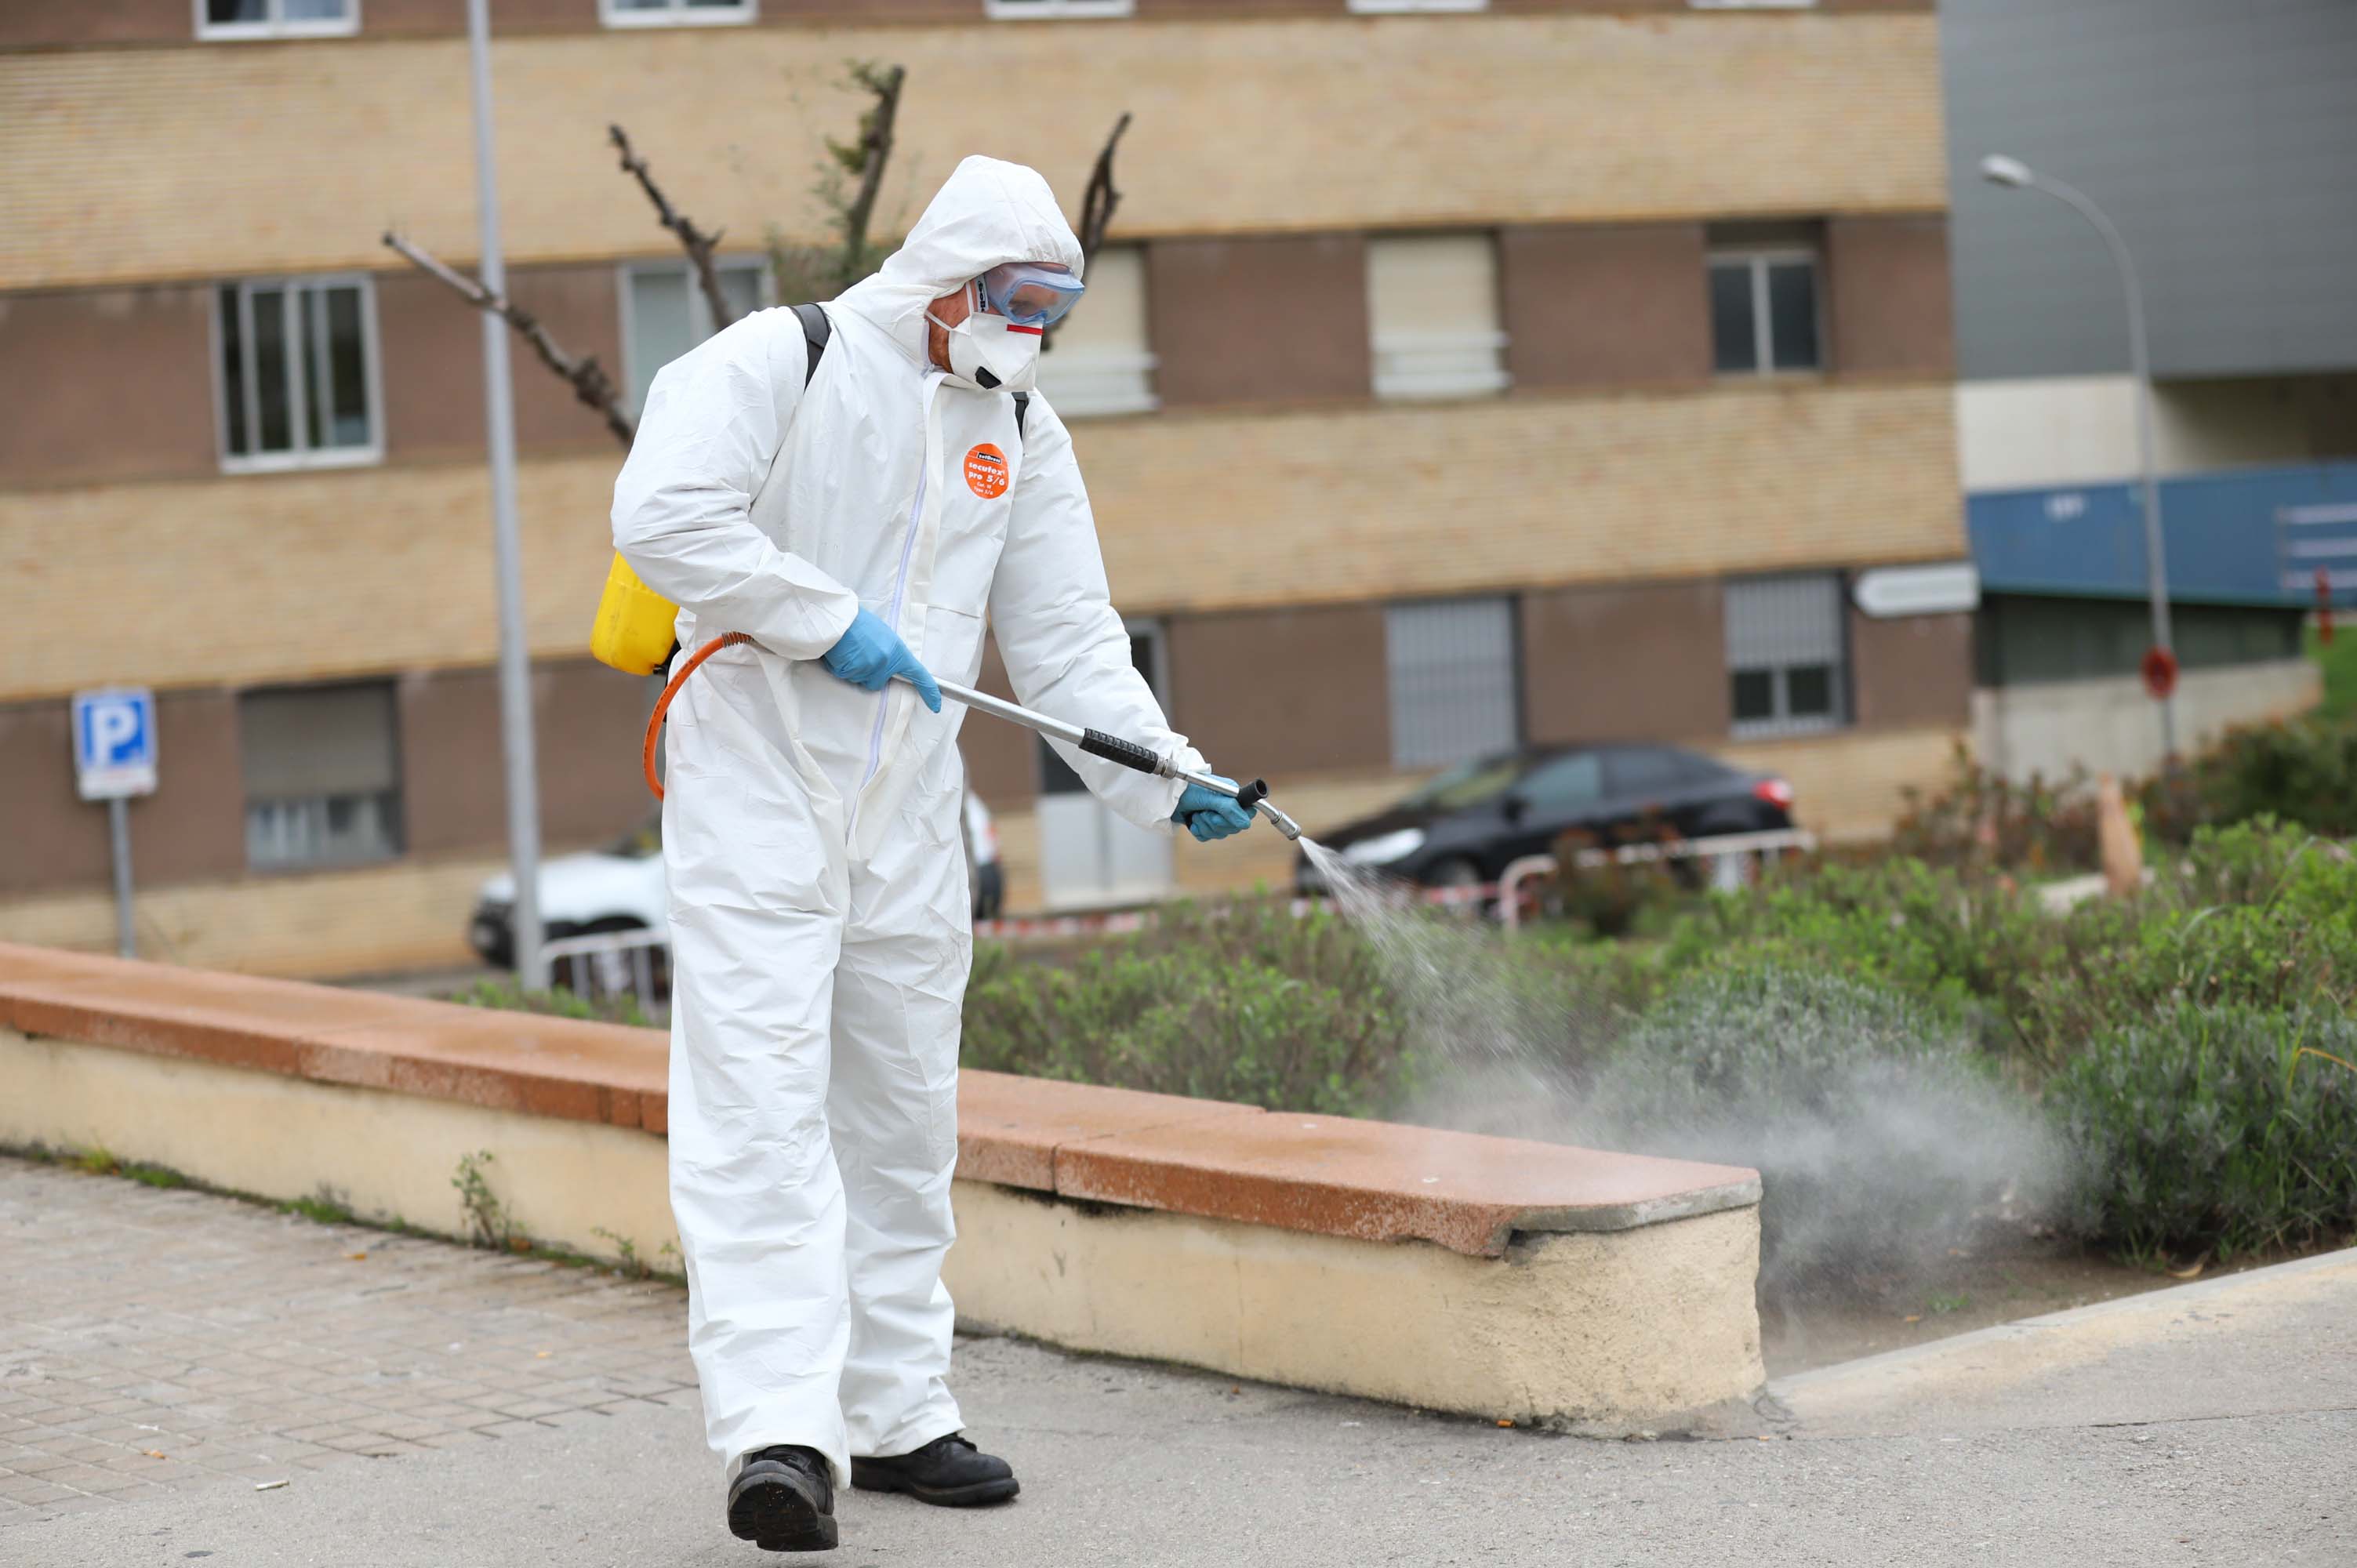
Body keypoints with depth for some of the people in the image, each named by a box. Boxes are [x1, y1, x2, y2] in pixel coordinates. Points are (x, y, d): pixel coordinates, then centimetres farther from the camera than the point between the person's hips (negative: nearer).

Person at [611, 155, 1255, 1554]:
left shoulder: (1023, 434, 10)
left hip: (909, 810, 7)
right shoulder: (779, 364, -7)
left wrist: (1169, 779, -4)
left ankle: (898, 1413, 23)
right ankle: (778, 1431, -20)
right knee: (761, 1099, -14)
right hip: (755, 788, -6)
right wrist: (828, 621, -18)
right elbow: (663, 515, -18)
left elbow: (1070, 640, 9)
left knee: (903, 1111, 12)